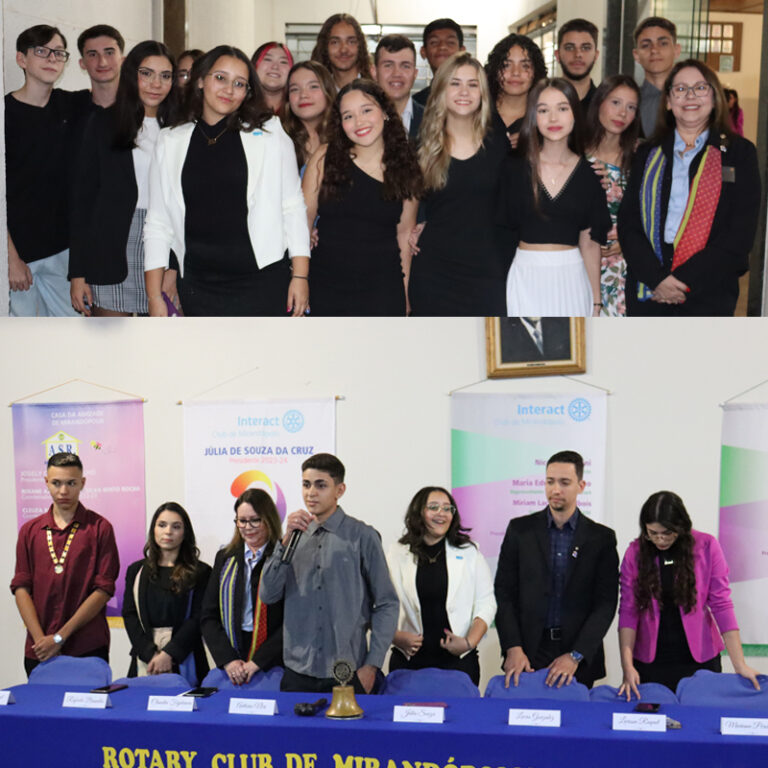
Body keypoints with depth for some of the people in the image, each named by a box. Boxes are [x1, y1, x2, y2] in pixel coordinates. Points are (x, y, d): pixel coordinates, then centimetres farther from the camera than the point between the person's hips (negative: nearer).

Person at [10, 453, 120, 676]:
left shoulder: (99, 528, 0)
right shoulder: (30, 531, 11)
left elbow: (104, 589, -6)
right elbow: (21, 587, 4)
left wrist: (60, 636, -11)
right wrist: (40, 639, -9)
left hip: (88, 649, -3)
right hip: (39, 651, 3)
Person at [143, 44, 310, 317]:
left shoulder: (269, 134, 5)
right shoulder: (171, 142, 9)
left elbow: (292, 206, 4)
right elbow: (158, 222, 10)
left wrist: (300, 275, -4)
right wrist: (154, 295, 4)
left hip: (263, 283, -1)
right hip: (198, 288, 2)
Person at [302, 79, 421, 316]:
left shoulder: (405, 167, 3)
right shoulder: (325, 158, -1)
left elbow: (405, 232, 9)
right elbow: (303, 220, 1)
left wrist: (405, 291, 8)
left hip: (383, 291, 0)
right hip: (326, 290, 0)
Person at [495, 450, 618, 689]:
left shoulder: (602, 538, 3)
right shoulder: (520, 529, 5)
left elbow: (606, 603, -2)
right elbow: (504, 593, 2)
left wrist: (576, 656, -12)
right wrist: (513, 648, -10)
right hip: (527, 654, 0)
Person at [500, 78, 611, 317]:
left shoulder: (588, 173, 4)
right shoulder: (514, 167, 0)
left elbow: (590, 243, 6)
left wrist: (596, 300, 5)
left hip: (571, 279, 1)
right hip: (525, 277, -1)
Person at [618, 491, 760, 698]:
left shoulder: (706, 546, -6)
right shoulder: (635, 552, -4)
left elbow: (721, 604, -7)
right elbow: (628, 611, -5)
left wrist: (740, 665, -12)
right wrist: (627, 665, -15)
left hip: (699, 659, 0)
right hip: (649, 662, 0)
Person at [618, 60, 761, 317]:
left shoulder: (739, 152, 4)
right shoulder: (649, 154, 11)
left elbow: (740, 233, -4)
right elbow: (628, 223, 3)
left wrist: (683, 280, -12)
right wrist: (657, 277, -13)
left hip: (709, 296, -2)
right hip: (647, 294, 2)